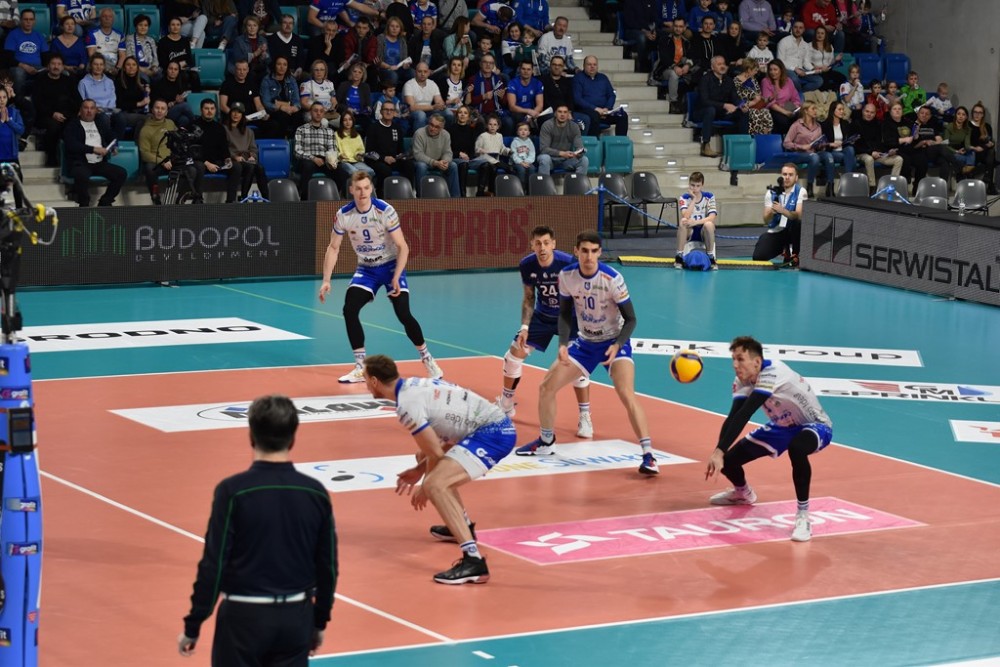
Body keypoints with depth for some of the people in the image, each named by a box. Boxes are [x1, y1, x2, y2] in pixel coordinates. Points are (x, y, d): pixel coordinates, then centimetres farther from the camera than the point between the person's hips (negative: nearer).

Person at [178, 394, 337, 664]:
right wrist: (319, 622, 19)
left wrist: (193, 626, -3)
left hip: (244, 616, -3)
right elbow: (327, 567, 5)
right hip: (296, 617, 3)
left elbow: (213, 565, -12)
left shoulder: (233, 491, -13)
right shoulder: (315, 493, -1)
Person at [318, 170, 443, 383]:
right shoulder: (344, 215, -12)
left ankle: (427, 360, 7)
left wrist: (396, 278, -27)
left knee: (404, 314, -15)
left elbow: (403, 247, -18)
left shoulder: (385, 211, -22)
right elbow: (333, 248, -1)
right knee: (349, 310, -15)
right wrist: (326, 281, -9)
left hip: (391, 265, -3)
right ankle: (360, 368, -5)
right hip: (365, 269, 3)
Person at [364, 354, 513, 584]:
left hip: (493, 433, -10)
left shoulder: (407, 405, -15)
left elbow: (436, 453, -12)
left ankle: (473, 561, -33)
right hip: (495, 425, 10)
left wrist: (424, 487, 4)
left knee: (436, 485, -24)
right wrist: (419, 470, 22)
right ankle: (463, 527, 43)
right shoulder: (415, 385, 14)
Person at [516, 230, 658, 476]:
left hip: (614, 342, -5)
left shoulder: (612, 278, -24)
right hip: (585, 342, 5)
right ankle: (545, 443, 25)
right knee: (546, 387, 3)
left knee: (627, 394, -27)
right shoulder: (567, 276, -12)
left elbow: (630, 319, -16)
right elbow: (565, 314, 3)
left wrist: (616, 345, -32)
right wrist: (563, 344, -12)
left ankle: (648, 455, -24)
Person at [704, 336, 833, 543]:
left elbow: (743, 417, -42)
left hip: (815, 426, -7)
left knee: (796, 448, -42)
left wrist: (719, 451, -49)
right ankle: (743, 493, 35)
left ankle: (802, 515, -28)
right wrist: (720, 454, -40)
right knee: (729, 460, -2)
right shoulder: (742, 382, -12)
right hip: (782, 427, 8)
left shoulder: (772, 374, -34)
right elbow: (732, 418, -24)